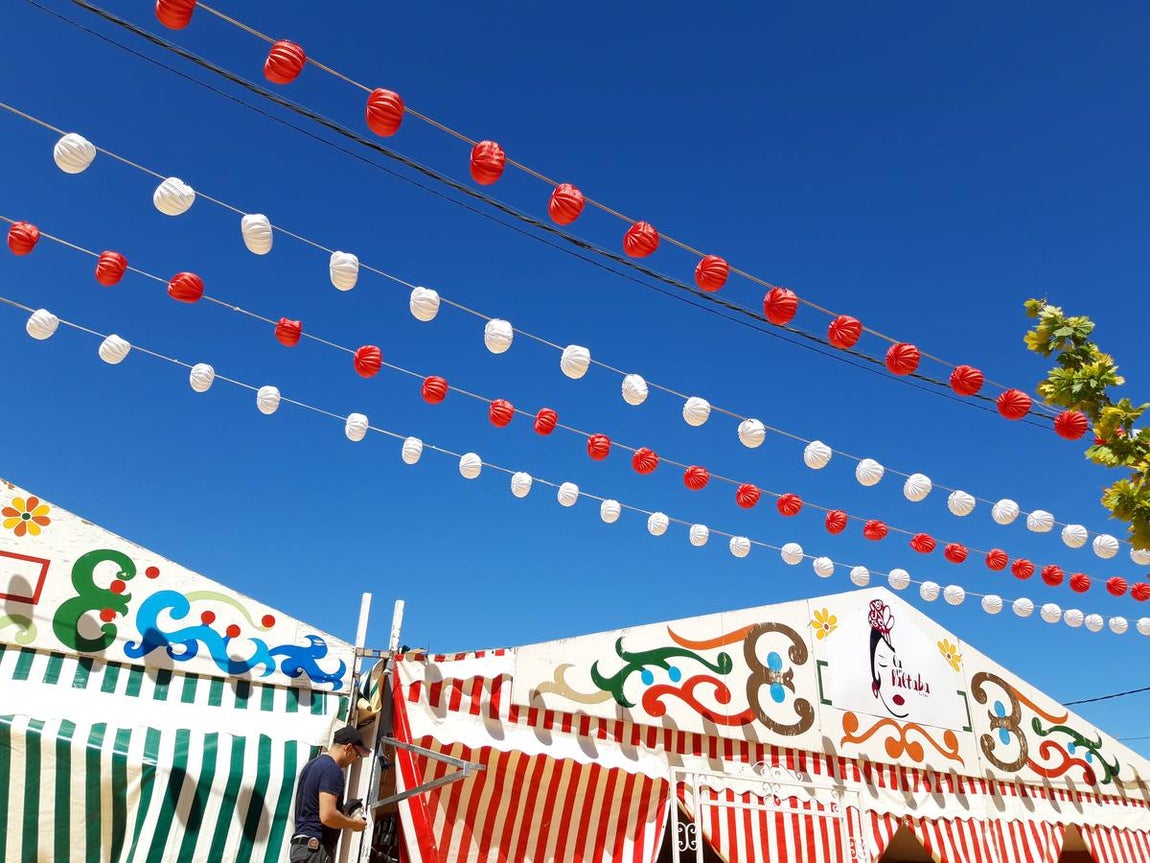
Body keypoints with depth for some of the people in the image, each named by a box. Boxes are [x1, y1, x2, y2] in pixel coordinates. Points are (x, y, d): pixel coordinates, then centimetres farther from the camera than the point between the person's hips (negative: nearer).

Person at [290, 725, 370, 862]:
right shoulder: (332, 769, -15)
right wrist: (354, 824, -8)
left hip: (302, 845, 10)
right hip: (315, 848, -10)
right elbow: (327, 815, -25)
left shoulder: (312, 764, 16)